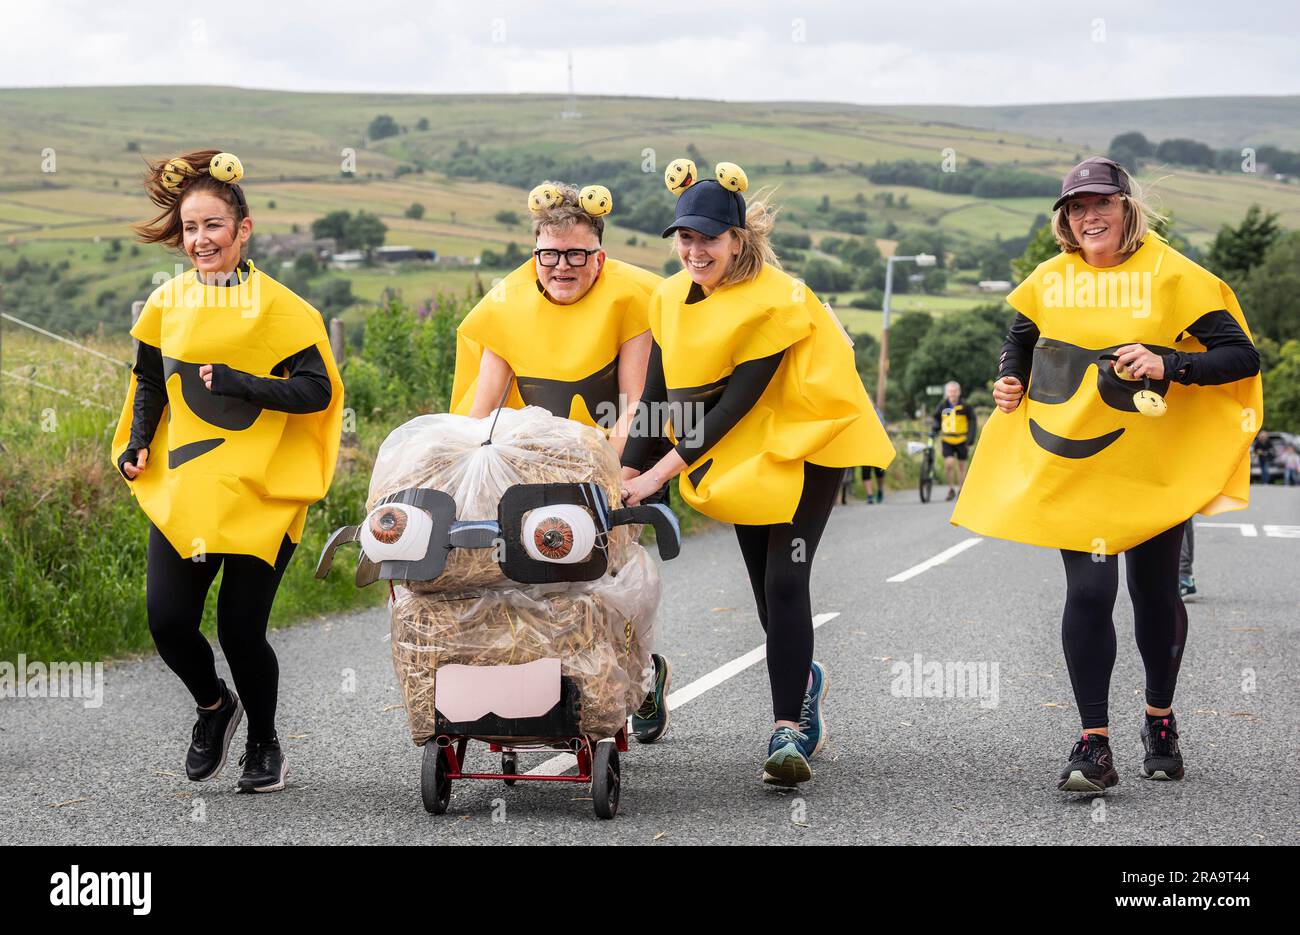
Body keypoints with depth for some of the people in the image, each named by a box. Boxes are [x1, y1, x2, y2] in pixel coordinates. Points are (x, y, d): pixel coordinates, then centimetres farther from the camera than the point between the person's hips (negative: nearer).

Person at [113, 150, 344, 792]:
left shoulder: (278, 307, -4)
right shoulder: (167, 304, 8)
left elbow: (317, 391, -9)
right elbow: (149, 384, 21)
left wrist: (235, 381, -17)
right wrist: (135, 446, 5)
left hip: (259, 496, -3)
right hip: (182, 491, 3)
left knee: (241, 629, -4)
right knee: (168, 620, -8)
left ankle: (263, 744, 22)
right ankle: (213, 705, 25)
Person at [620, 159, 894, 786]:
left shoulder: (777, 300, -23)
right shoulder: (671, 298, -3)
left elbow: (738, 402, -26)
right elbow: (658, 394, -2)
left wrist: (662, 472, -29)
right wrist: (626, 470, -15)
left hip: (803, 444, -6)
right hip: (740, 455, 6)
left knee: (784, 579, -18)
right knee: (764, 583, 12)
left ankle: (789, 727, -17)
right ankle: (803, 678, 39)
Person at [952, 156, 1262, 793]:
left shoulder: (1172, 275, -7)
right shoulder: (1050, 280, 4)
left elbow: (1242, 357, -10)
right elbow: (1020, 335, 26)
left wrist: (1170, 366, -23)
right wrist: (1011, 380, 7)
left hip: (1153, 465, -1)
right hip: (1071, 466, 2)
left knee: (1155, 593, 10)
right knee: (1088, 592, -9)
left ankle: (1160, 723, 33)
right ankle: (1094, 746, -6)